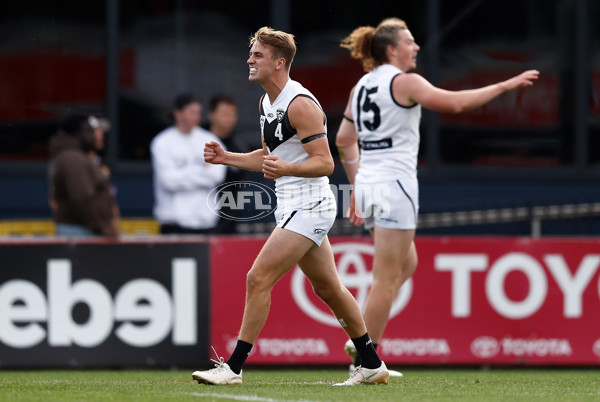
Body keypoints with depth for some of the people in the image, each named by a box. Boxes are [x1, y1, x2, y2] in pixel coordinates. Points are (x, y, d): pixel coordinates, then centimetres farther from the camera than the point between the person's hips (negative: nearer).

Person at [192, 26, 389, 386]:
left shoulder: (300, 104, -17)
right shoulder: (267, 103, 13)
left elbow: (325, 163, -19)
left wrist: (286, 169, -35)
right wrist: (225, 157, 13)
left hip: (308, 207, -10)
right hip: (295, 208, 10)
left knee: (258, 279, -13)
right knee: (329, 288, 14)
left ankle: (233, 368, -10)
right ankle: (373, 366, 22)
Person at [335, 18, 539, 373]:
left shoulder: (362, 86, 14)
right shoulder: (404, 82, -10)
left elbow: (344, 139, 19)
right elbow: (455, 103, -19)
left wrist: (357, 185, 25)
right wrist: (506, 86, -13)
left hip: (367, 182, 9)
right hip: (395, 184, -9)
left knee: (407, 264, 18)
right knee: (387, 277, -4)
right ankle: (365, 359, -4)